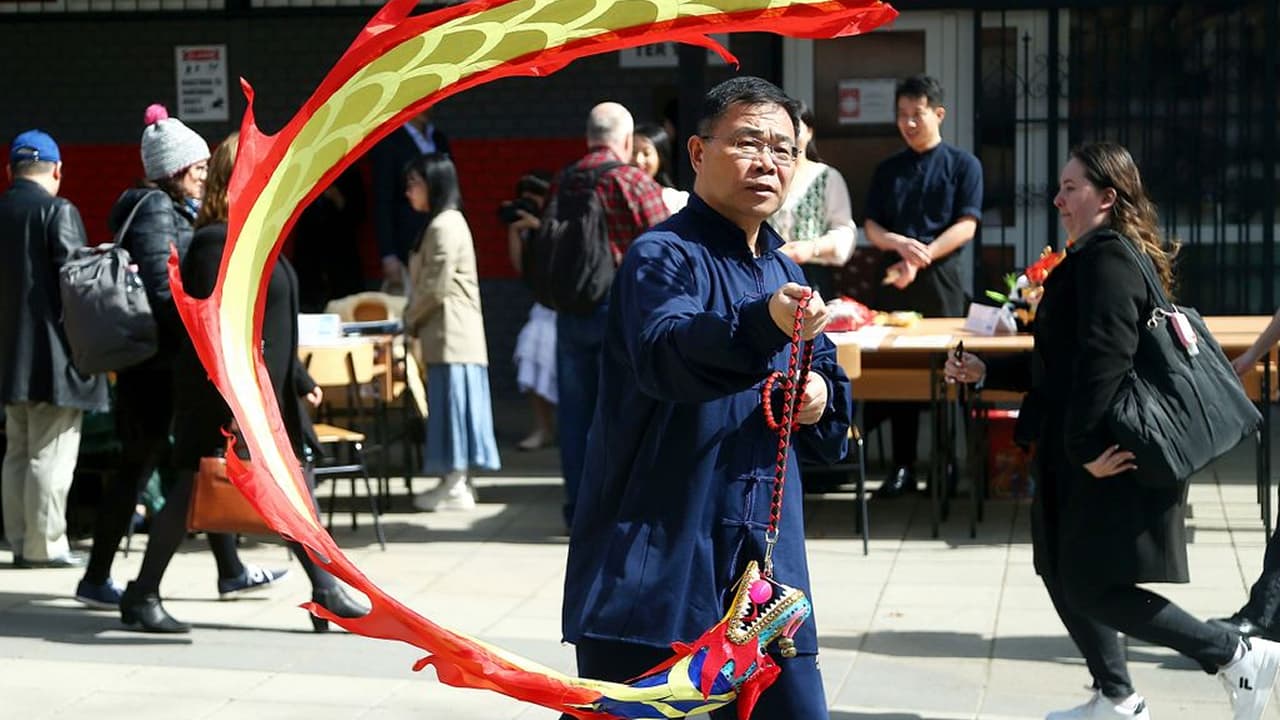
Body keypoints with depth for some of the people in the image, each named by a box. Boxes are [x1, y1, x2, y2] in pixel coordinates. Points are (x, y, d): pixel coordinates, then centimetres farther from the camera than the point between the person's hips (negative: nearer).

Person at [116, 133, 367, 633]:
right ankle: (141, 596, 12)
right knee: (195, 489, 0)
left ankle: (328, 595, 12)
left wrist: (299, 380, 22)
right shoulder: (217, 241, -17)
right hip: (223, 396, -9)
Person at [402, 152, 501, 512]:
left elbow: (437, 287, -17)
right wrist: (415, 320, 10)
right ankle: (456, 482, 15)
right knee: (450, 403, 11)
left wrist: (409, 319, -4)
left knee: (452, 401, -6)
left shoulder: (444, 225, -13)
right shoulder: (444, 222, 18)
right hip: (448, 334, 10)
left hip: (451, 334, -10)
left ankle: (456, 488, -4)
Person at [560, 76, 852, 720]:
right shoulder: (663, 255, -9)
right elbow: (662, 355, -29)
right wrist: (765, 325, -48)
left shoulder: (784, 275, 16)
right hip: (654, 566, -7)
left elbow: (826, 373, 27)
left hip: (763, 568, 7)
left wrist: (822, 396, 2)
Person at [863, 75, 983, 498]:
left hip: (940, 278, -3)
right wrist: (899, 243, -12)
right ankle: (902, 466, 5)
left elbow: (966, 226, -5)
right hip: (894, 278, 3)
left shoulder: (962, 165, 3)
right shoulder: (888, 170, 14)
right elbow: (871, 226, 10)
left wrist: (921, 258, -15)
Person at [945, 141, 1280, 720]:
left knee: (1091, 589, -7)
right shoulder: (1095, 256, 16)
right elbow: (1062, 360, 23)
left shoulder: (1106, 257, -17)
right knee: (1065, 575, 15)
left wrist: (1087, 445, -25)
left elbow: (1105, 358, -26)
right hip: (1077, 456, 11)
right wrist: (986, 372, 21)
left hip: (1109, 460, -11)